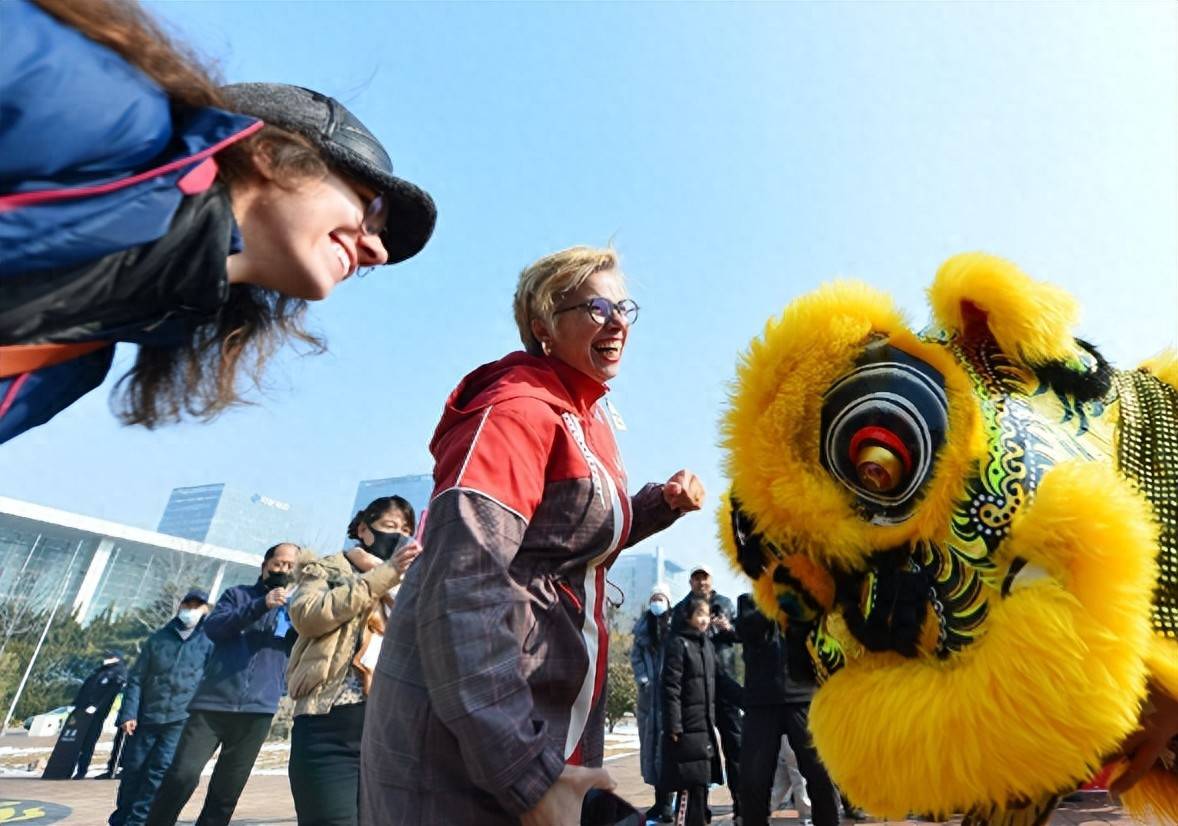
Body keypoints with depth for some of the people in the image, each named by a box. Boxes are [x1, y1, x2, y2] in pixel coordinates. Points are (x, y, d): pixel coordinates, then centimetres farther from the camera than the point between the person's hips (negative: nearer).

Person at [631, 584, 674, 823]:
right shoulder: (643, 626, 10)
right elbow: (635, 655, 10)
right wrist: (642, 678, -1)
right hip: (649, 692, 4)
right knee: (650, 742, 8)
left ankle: (666, 802, 2)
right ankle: (660, 799, 20)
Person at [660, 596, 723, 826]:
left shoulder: (708, 645, 12)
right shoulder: (678, 644, -11)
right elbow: (671, 688, -15)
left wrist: (714, 720, 16)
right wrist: (674, 726, -19)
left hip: (706, 726, 7)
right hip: (687, 728, -7)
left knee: (701, 784, 13)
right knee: (691, 786, -4)